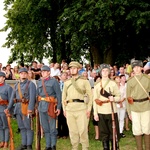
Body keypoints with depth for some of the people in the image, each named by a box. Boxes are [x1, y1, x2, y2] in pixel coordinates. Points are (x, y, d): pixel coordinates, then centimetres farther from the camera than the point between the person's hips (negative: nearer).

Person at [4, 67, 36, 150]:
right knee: (22, 127, 10)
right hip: (18, 107, 6)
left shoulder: (31, 84, -3)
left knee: (28, 127, -4)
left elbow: (32, 97, -14)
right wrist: (8, 108, 7)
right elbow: (12, 97, 16)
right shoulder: (16, 85, 16)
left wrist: (30, 108, -25)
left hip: (27, 108, -6)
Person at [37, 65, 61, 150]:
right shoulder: (39, 82, 13)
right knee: (45, 128, 10)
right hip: (42, 107, 5)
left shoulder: (54, 81, -2)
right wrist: (37, 106, 12)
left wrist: (59, 108, -10)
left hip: (51, 106, -5)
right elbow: (37, 94, 17)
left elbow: (59, 95, -5)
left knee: (52, 128, -1)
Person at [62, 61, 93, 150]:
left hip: (81, 108, -3)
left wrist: (89, 109, -6)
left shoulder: (85, 81, 5)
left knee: (83, 130, -5)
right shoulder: (66, 83, 15)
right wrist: (64, 109, 9)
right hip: (69, 109, 3)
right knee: (72, 131, 5)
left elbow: (90, 95, 1)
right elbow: (63, 97, 18)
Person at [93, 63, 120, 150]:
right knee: (104, 133, 4)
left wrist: (114, 98, -17)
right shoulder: (97, 86, 9)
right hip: (101, 112, 1)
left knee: (113, 133, 1)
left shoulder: (113, 83, 6)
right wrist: (95, 113, -1)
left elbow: (119, 97, 5)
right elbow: (95, 100, 6)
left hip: (112, 111, -1)